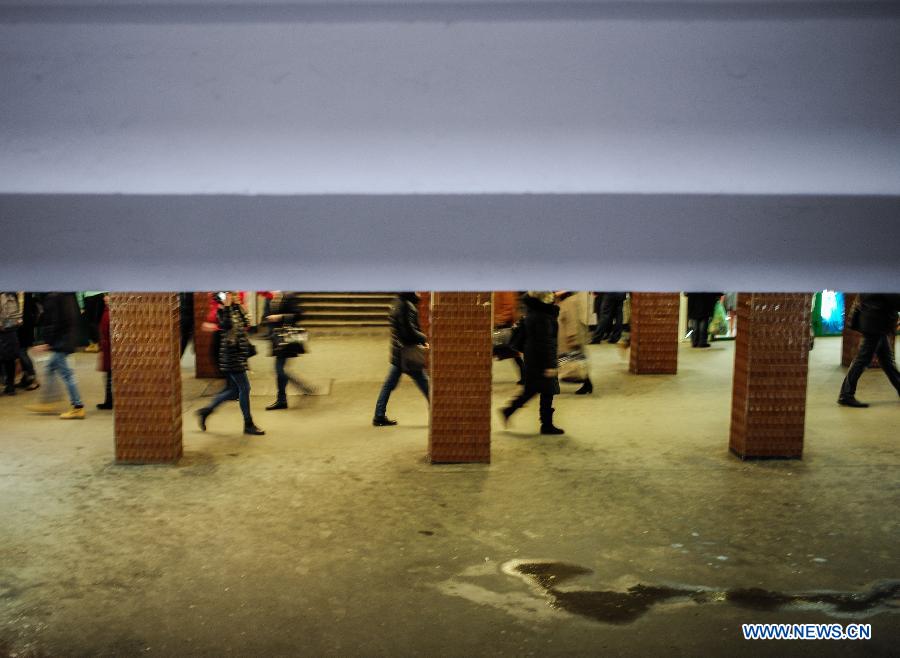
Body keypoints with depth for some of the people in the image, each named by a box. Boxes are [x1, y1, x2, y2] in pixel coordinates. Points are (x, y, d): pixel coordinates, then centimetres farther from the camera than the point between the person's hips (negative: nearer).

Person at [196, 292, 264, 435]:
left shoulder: (235, 309, 14)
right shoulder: (223, 310, -12)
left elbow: (244, 323, 9)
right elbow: (226, 325, -28)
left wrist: (238, 305, 7)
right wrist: (227, 306, -28)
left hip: (239, 355, 9)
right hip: (231, 355, -9)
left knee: (234, 390, 15)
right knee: (244, 388, -6)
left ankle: (205, 411, 25)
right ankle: (248, 425, 3)